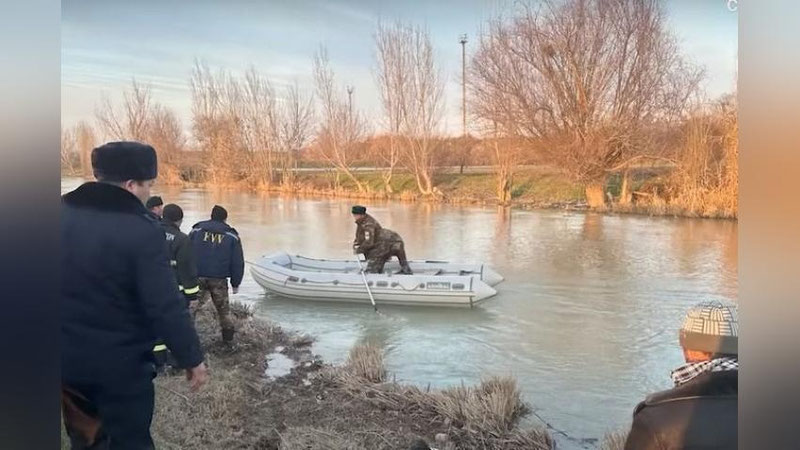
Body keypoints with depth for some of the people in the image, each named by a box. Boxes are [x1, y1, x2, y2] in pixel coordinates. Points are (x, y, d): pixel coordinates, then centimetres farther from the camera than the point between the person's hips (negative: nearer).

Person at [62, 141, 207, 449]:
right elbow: (166, 306, -23)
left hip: (67, 357, 6)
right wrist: (192, 358, -11)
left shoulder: (63, 213, -2)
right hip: (120, 363, -6)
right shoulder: (141, 230, -21)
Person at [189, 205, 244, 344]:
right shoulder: (232, 236, 4)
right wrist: (235, 283, 12)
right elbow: (238, 262, 5)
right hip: (219, 279, 1)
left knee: (191, 308, 4)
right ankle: (228, 338, 24)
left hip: (198, 277, 0)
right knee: (223, 309, 16)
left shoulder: (196, 230, 6)